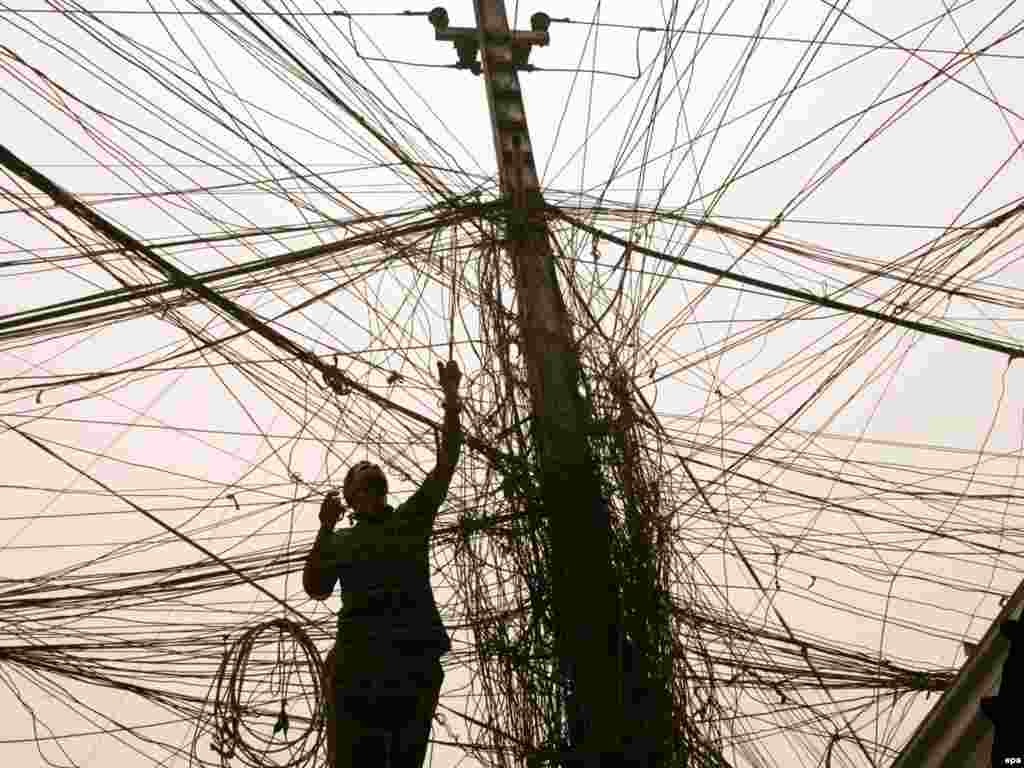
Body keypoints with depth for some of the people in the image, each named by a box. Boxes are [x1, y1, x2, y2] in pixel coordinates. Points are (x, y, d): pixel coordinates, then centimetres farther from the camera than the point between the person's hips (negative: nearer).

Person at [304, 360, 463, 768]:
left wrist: (451, 399, 9)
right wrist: (325, 528, 5)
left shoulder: (412, 517, 22)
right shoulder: (341, 540, 23)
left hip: (418, 656, 1)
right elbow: (315, 589, 11)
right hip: (359, 656, 0)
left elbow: (446, 461, 15)